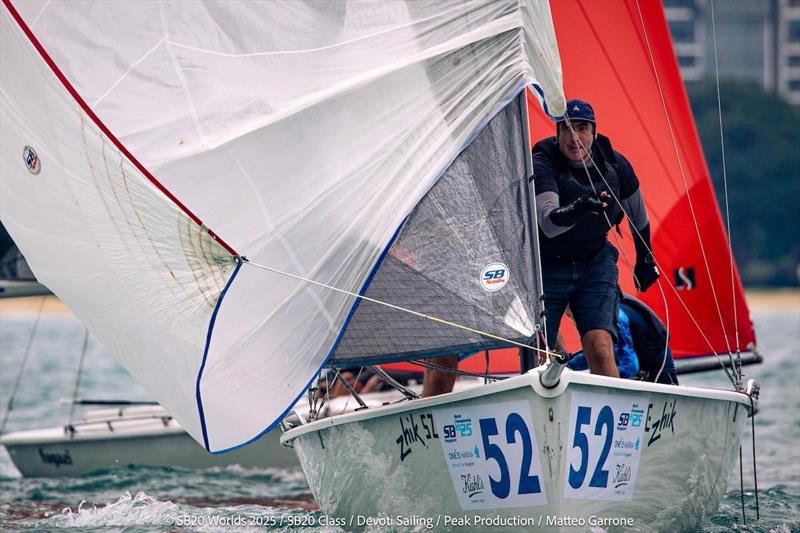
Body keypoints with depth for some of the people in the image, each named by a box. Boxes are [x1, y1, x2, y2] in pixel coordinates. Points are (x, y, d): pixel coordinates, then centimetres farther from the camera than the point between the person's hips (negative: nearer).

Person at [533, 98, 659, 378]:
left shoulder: (614, 164, -6)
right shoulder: (542, 164, -18)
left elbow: (638, 215, 13)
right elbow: (548, 223, -35)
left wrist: (645, 260, 26)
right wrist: (578, 209, -54)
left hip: (595, 263, 2)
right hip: (547, 267, -2)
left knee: (600, 347, -18)